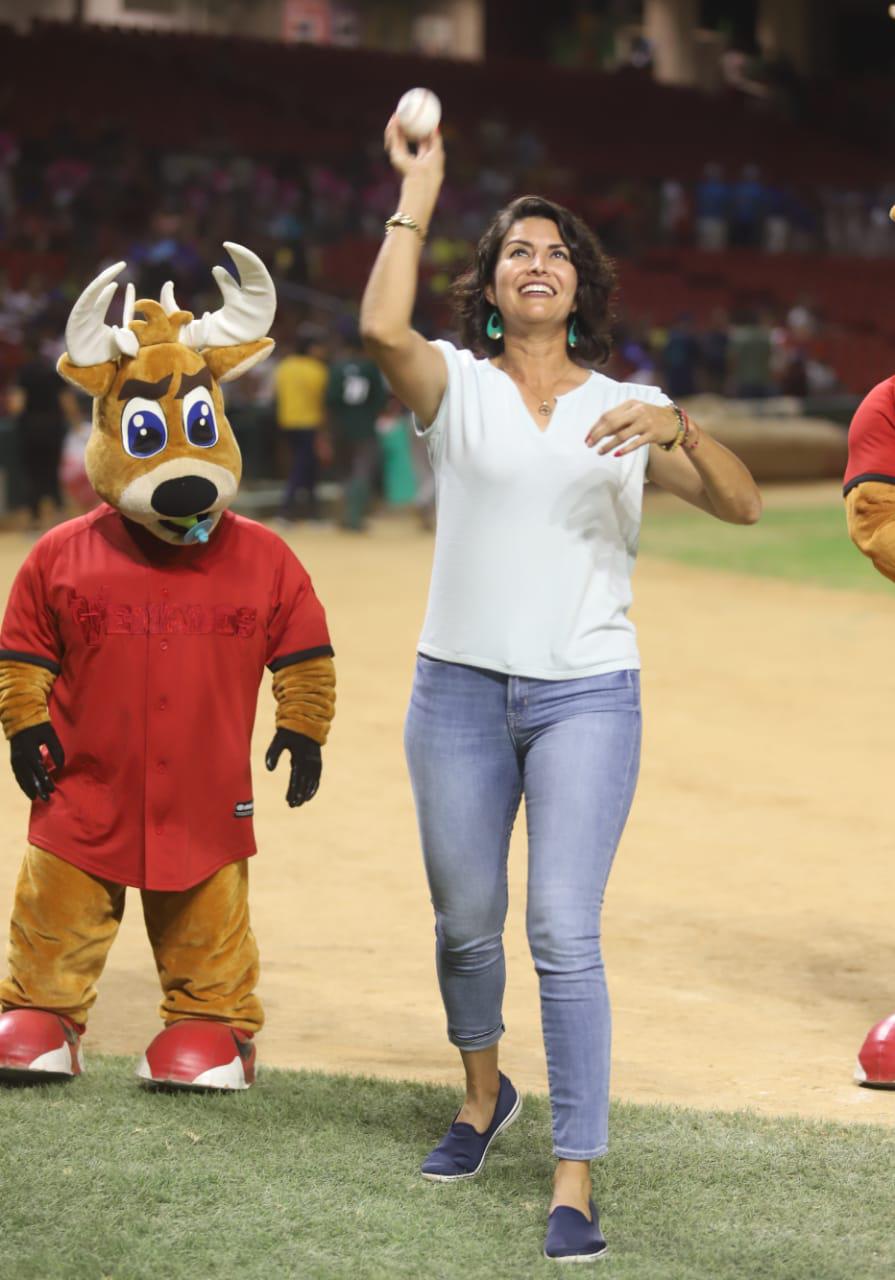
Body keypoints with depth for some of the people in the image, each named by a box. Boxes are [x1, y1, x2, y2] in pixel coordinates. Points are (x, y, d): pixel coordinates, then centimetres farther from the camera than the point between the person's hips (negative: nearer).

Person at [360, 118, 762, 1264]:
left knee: (564, 934, -10)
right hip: (460, 688, 1)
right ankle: (483, 1093, 41)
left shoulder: (626, 409, 7)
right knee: (466, 922, 13)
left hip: (587, 695, -1)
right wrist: (417, 193, -12)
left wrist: (676, 427, -22)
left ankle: (576, 1181, -7)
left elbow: (741, 504, -4)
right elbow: (382, 326, -20)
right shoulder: (457, 386, 3)